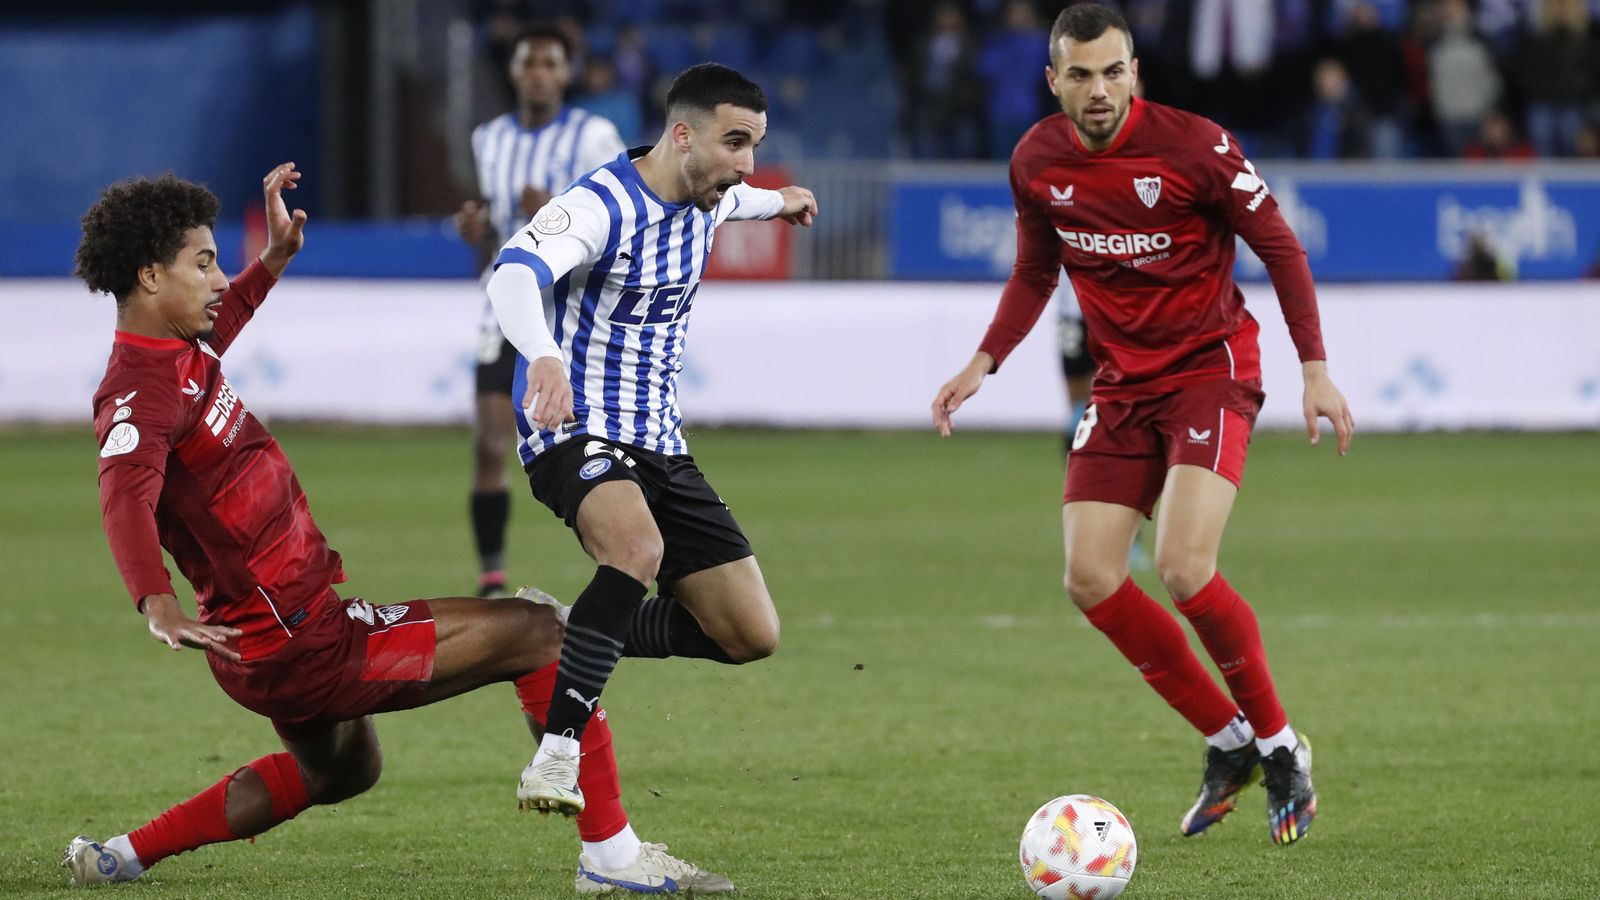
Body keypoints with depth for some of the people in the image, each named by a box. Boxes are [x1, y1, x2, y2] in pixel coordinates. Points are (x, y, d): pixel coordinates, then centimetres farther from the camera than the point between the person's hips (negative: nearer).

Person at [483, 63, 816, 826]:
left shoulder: (701, 201, 7)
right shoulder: (602, 205, -19)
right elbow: (515, 273, -38)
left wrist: (774, 203, 55)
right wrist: (543, 354, -58)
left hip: (659, 446, 8)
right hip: (575, 430, -8)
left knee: (752, 635, 0)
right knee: (639, 546, -40)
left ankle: (580, 641, 20)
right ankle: (556, 757, -38)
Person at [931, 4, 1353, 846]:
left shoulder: (1194, 145, -17)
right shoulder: (1036, 162, -2)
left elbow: (1279, 248, -8)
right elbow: (1035, 272, 16)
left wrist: (1316, 369, -11)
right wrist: (984, 362, 5)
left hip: (1210, 370, -5)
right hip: (1121, 382, 5)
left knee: (1184, 569, -22)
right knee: (1091, 580, -6)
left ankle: (1279, 745, 0)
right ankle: (1227, 742, 10)